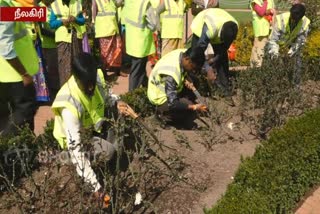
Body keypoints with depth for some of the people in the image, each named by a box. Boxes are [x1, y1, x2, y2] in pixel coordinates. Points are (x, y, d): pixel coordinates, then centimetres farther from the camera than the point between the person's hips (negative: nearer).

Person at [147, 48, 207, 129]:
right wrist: (194, 107, -36)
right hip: (161, 97, -9)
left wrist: (189, 81, -15)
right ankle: (164, 115, 0)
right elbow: (172, 103, -35)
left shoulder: (184, 54, -17)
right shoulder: (171, 74, -38)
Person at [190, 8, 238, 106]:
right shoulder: (209, 28, -46)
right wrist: (208, 69, -40)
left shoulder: (234, 29, -31)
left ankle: (227, 93, -4)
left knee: (223, 60, -7)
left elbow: (225, 47, -13)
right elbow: (200, 50, -38)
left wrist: (215, 59, -17)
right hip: (200, 28, -3)